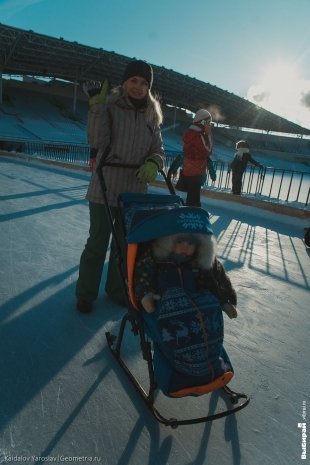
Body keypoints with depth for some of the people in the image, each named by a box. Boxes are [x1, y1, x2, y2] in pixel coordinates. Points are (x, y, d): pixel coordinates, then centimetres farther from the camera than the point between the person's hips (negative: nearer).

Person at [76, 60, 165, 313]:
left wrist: (153, 163, -13)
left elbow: (158, 150, 8)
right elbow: (99, 143, -13)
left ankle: (117, 289, 33)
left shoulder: (152, 116, 7)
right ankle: (85, 294, 21)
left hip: (135, 191, 4)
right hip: (105, 188, -4)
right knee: (97, 242, 3)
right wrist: (96, 111, -24)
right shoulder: (111, 108, -5)